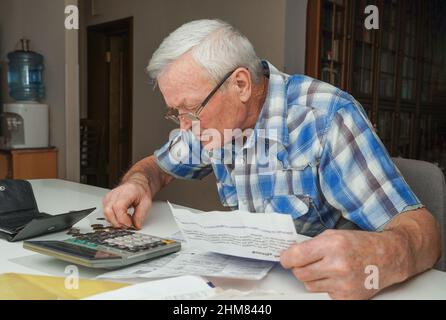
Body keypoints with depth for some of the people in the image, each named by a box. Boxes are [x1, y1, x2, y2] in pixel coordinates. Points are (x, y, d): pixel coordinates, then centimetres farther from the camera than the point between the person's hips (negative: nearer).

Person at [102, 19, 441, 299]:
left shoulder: (326, 118, -21)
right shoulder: (212, 121, -2)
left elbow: (419, 226, -24)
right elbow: (158, 166, 14)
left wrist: (386, 257, -47)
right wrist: (138, 183, -10)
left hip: (336, 285, -2)